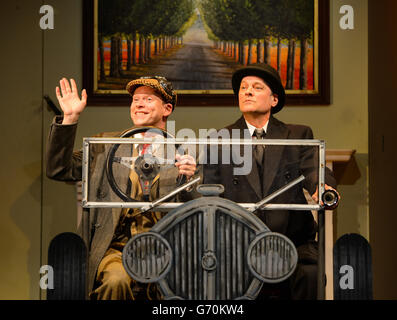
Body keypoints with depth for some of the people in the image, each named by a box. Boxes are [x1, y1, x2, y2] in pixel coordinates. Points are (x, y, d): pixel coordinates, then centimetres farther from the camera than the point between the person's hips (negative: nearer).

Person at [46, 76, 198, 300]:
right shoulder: (107, 145, 14)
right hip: (116, 249, 1)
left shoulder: (182, 153, 9)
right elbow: (59, 170, 6)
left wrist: (189, 180, -18)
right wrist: (70, 119, -2)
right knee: (116, 280, -31)